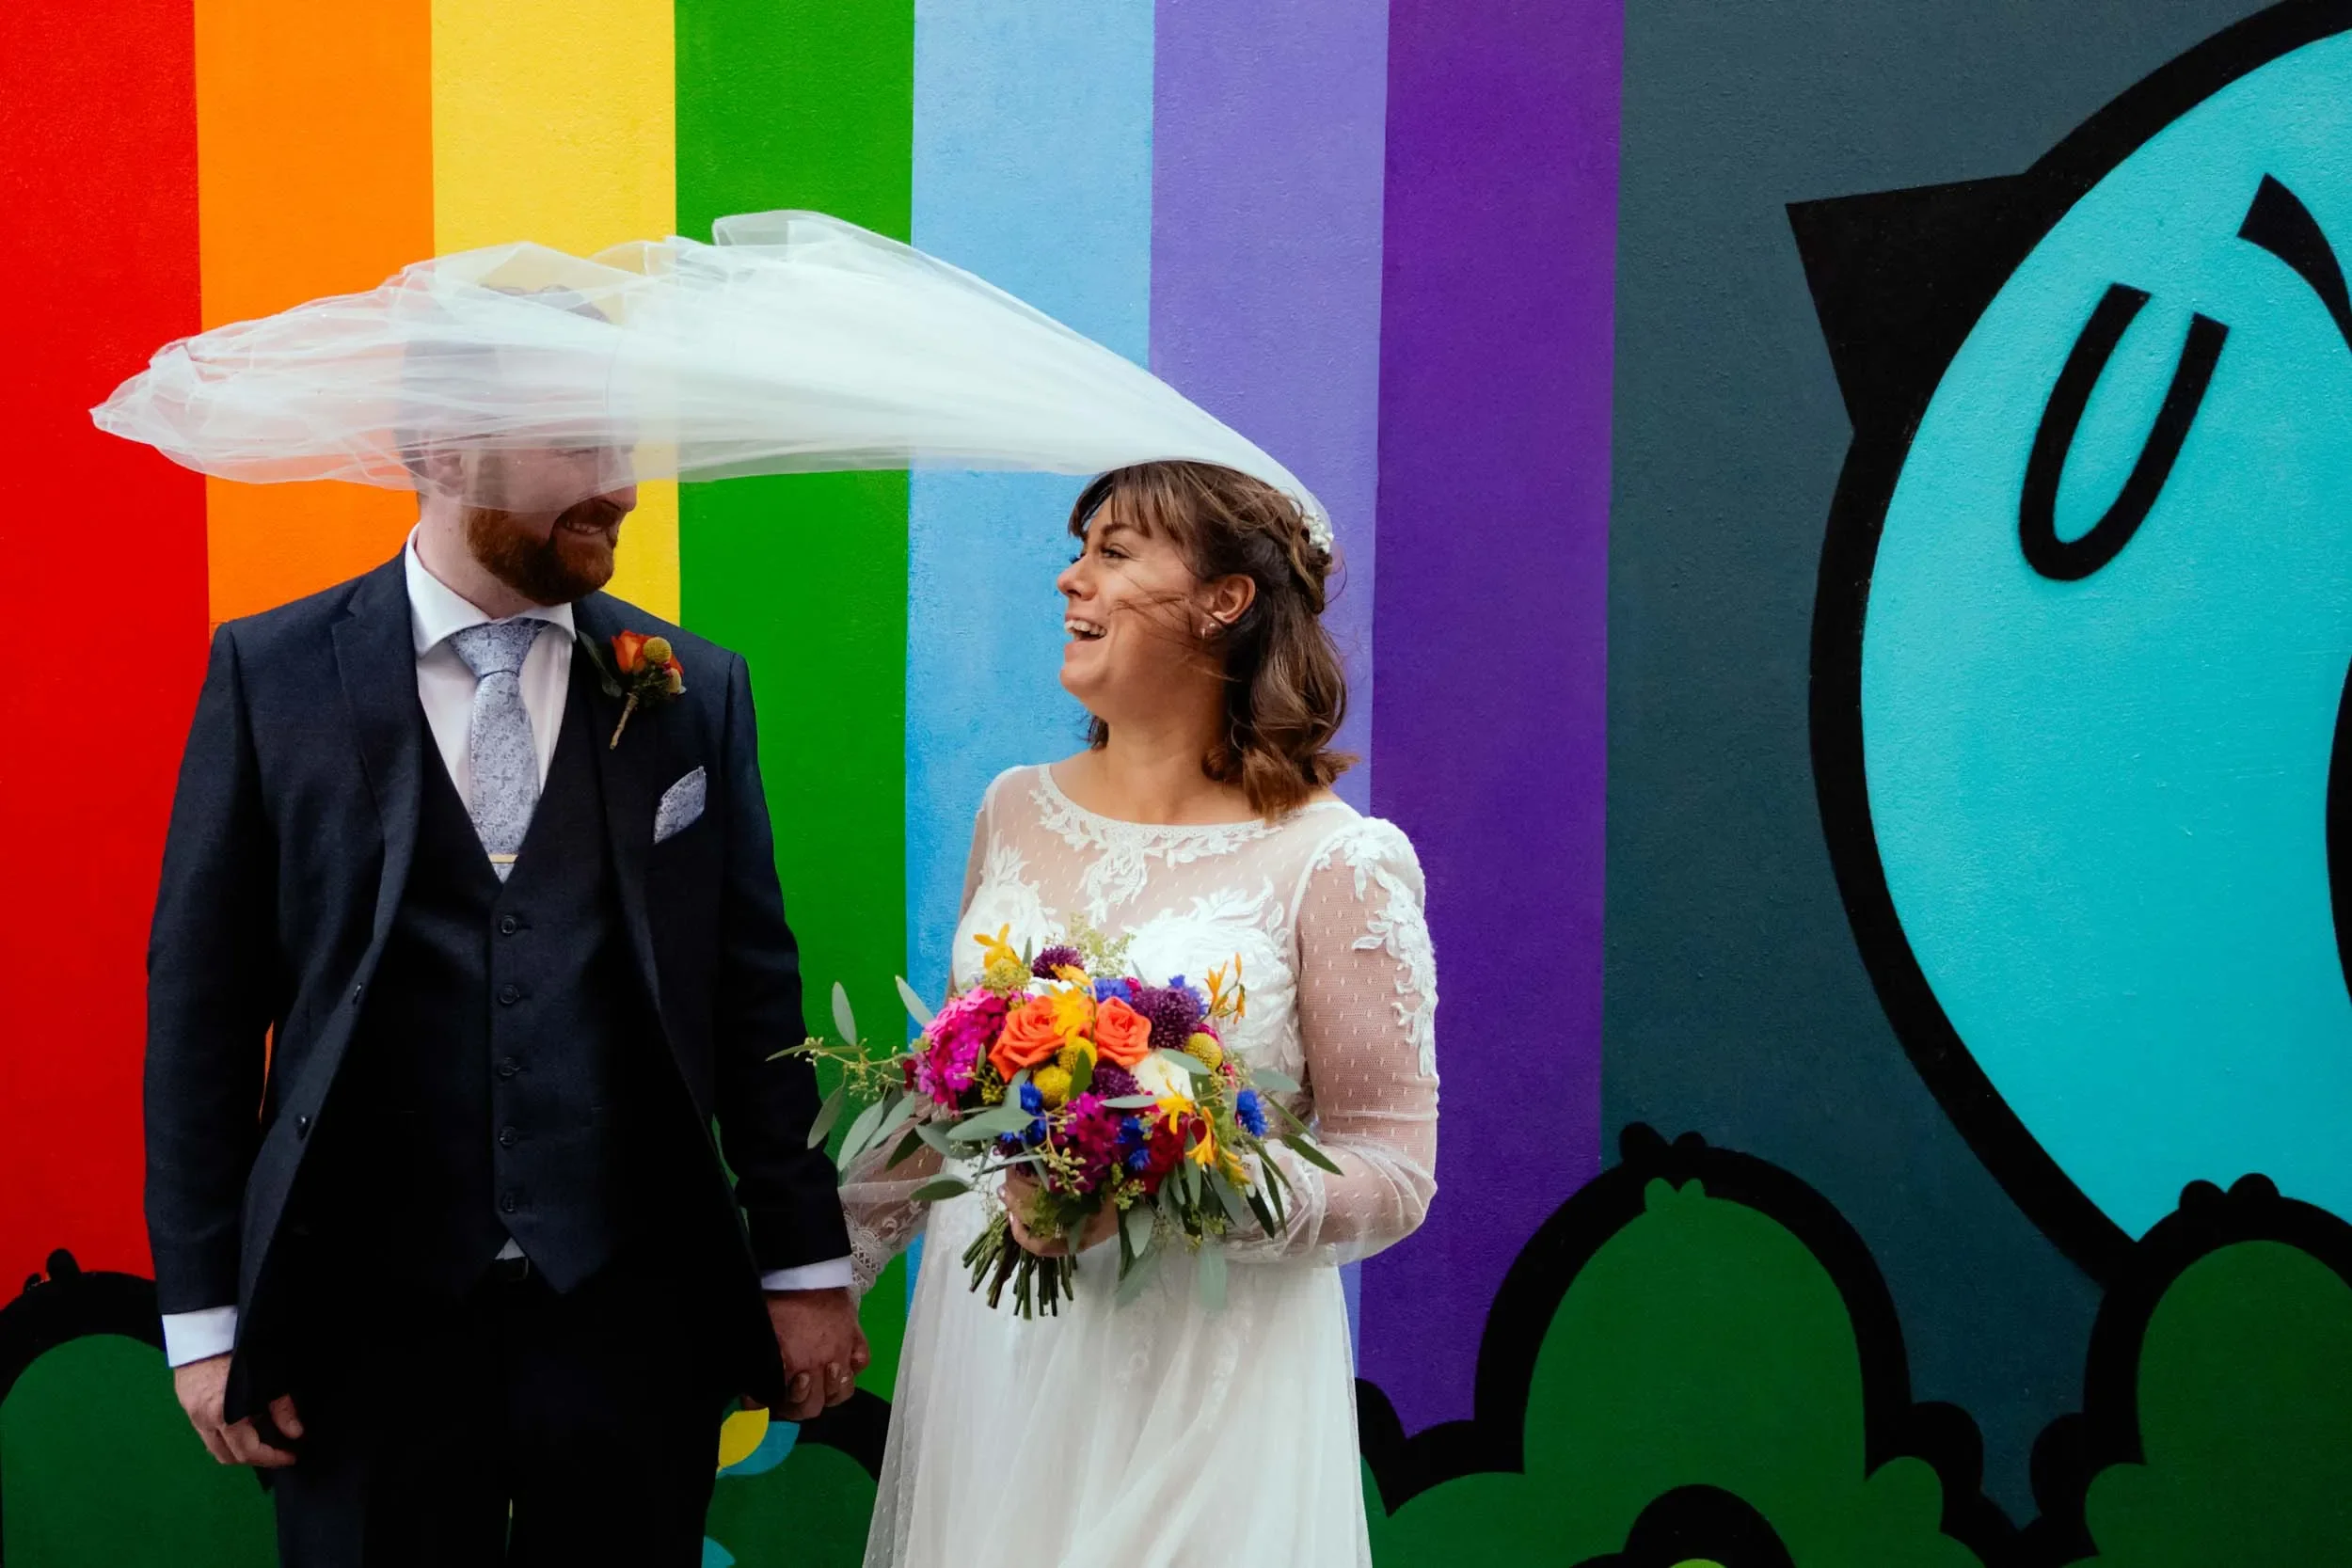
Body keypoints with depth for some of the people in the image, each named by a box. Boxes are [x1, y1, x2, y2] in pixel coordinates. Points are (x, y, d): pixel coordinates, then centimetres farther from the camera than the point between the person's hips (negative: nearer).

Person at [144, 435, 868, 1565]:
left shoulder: (695, 689, 4)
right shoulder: (272, 673, 0)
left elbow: (751, 990, 6)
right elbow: (203, 1001, 0)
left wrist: (804, 1261, 5)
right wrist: (203, 1312, -2)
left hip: (637, 1305, 1)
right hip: (366, 1318, -1)